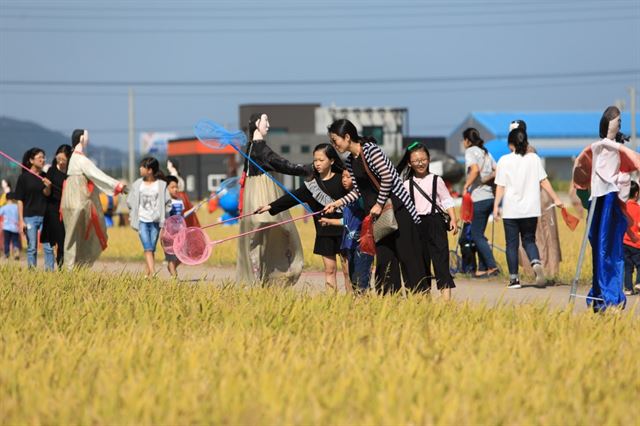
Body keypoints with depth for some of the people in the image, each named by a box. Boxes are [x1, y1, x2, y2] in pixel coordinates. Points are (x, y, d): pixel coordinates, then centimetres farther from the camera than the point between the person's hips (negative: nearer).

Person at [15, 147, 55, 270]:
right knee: (32, 248, 1)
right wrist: (21, 220, -7)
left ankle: (50, 270, 1)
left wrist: (48, 187, -20)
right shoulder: (24, 177, -1)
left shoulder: (45, 177, 8)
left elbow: (47, 194, 3)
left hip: (44, 216, 3)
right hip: (30, 217, -2)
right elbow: (20, 200, -1)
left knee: (48, 247, -2)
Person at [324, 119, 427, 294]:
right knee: (384, 256, 5)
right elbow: (358, 190, 14)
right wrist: (337, 203, 6)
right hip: (377, 212, 8)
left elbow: (387, 177, -19)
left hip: (395, 206, -8)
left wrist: (379, 204, -15)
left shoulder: (370, 149, -15)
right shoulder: (350, 161, 11)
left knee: (406, 253, -6)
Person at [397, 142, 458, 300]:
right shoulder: (406, 184, 8)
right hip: (416, 224, 3)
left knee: (440, 257, -11)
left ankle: (446, 296, -18)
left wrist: (453, 219, -10)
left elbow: (447, 201, 0)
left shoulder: (436, 180, 1)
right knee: (421, 261, 9)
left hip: (435, 221, -3)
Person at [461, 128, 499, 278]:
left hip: (478, 199, -8)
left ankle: (492, 266, -10)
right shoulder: (485, 152, 18)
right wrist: (486, 179, 6)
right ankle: (482, 269, 14)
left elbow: (475, 169, -24)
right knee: (479, 234, 14)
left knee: (477, 235, -3)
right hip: (489, 197, 8)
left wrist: (466, 186, -18)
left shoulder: (470, 151, -7)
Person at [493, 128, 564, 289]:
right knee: (529, 240, 14)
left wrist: (496, 206, -1)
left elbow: (500, 186, -5)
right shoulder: (534, 158, 2)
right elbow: (544, 181, 0)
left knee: (512, 244, 7)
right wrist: (556, 199, 7)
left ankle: (514, 278, 5)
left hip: (511, 210, -2)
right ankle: (536, 262, -15)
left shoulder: (504, 161, -3)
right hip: (530, 209, 2)